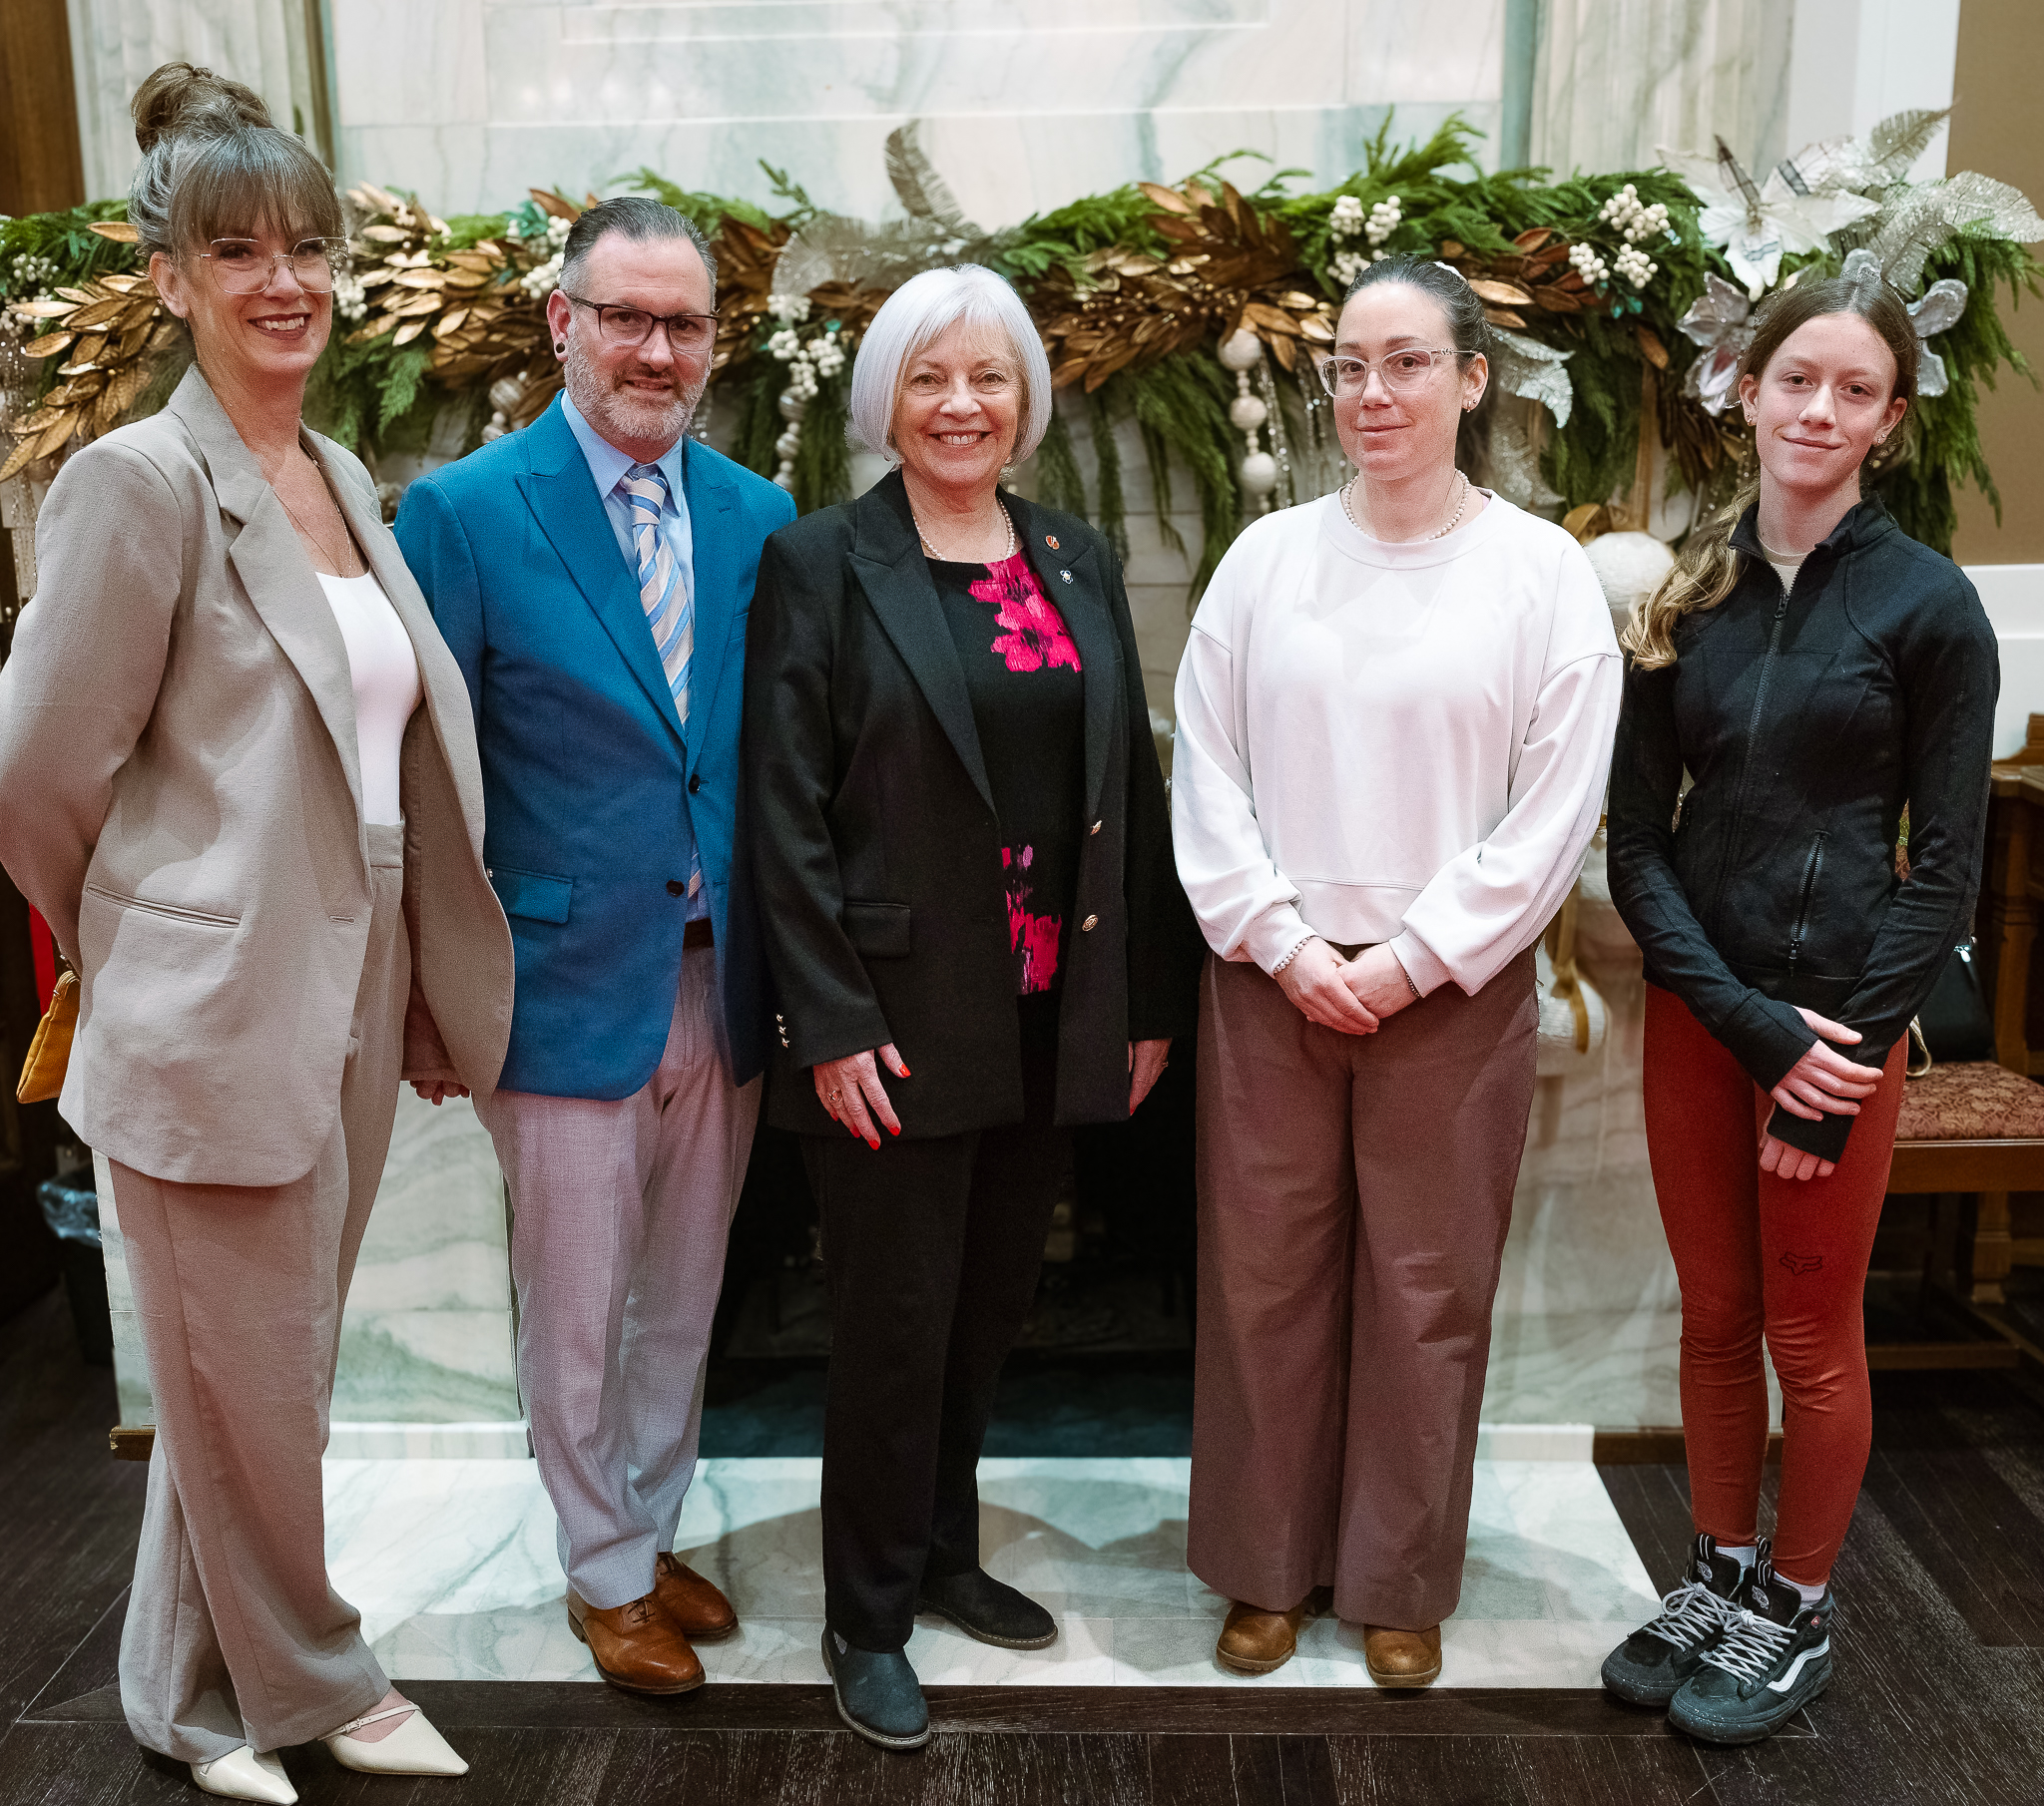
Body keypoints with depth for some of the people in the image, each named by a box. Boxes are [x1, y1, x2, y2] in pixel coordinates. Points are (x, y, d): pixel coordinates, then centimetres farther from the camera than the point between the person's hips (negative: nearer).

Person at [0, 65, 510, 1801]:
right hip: (215, 1024, -7)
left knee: (269, 1382, 20)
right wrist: (143, 940, 2)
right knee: (253, 1394, 10)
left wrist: (409, 978, 12)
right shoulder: (141, 480, -13)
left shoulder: (345, 480, 10)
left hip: (352, 1010, 7)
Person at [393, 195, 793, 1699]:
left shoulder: (759, 519, 4)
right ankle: (605, 1573, 33)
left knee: (683, 1296, 19)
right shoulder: (467, 513, -9)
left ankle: (653, 1529, 41)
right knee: (576, 1311, 11)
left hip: (723, 987, 4)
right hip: (569, 982, -4)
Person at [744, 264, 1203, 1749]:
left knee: (991, 1305, 17)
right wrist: (830, 1024, -14)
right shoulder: (823, 564, -4)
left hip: (1054, 1014, 5)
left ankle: (944, 1553, 38)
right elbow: (787, 807, -9)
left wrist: (1152, 996, 7)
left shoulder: (1080, 559, 9)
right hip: (897, 1015, -4)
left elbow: (1133, 783, 9)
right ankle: (868, 1616, 25)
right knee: (897, 1320, 5)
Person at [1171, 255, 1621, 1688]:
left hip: (1450, 992, -1)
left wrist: (1408, 959, -10)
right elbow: (1205, 777, 2)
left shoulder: (1544, 573, -1)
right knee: (1264, 1278, 9)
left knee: (1427, 1292, 8)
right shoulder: (1267, 558, 4)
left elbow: (1553, 814, -5)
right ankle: (1268, 1567, 28)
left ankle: (1400, 1582, 28)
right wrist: (1285, 941, -8)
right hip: (1273, 978, 2)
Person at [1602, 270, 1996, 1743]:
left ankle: (1799, 1613, 30)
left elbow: (1945, 864, -7)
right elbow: (1638, 838, 0)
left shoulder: (1928, 603, -6)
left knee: (1812, 1335, 10)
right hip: (1697, 1009, 3)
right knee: (1715, 1317, 14)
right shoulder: (1686, 599, 3)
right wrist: (1745, 1018, -12)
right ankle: (1721, 1576, 34)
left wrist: (1836, 1063, -12)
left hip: (1843, 1019, -3)